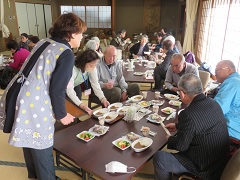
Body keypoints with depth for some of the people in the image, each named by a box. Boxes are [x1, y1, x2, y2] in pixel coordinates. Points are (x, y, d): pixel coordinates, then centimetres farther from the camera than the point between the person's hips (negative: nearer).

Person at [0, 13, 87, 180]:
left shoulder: (44, 42, 10)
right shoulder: (67, 54, -15)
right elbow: (57, 89, -16)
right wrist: (62, 114, -1)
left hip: (19, 96, 9)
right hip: (34, 105, -9)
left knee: (30, 142, 28)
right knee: (42, 149, 12)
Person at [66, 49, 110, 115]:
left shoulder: (92, 68, -23)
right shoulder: (72, 68, -39)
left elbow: (95, 84, -22)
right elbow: (69, 90, -42)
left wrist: (103, 99, -37)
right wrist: (81, 105, -53)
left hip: (76, 86, 4)